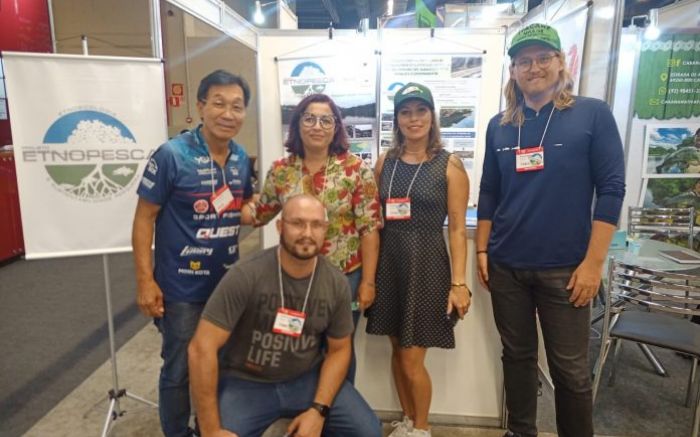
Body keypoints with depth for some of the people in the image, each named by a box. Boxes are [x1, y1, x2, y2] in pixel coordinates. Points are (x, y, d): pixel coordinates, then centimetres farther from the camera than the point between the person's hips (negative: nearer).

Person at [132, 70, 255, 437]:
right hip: (182, 287, -6)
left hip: (229, 283, 6)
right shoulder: (171, 155, -17)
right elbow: (144, 218, -14)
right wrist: (145, 281, -17)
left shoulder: (241, 158, 1)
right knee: (179, 370, 12)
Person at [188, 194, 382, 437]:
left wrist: (319, 410, -11)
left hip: (307, 378, 3)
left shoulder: (337, 284, -11)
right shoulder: (245, 276, -23)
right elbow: (202, 348, -22)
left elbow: (339, 349, 1)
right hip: (245, 382, -3)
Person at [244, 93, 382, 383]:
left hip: (344, 277, -3)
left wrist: (368, 281, -10)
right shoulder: (280, 170, -1)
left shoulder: (356, 169, -11)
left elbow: (369, 228, -10)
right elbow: (259, 213, 11)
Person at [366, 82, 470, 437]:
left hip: (427, 263, -4)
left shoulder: (449, 165, -5)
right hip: (389, 261, 4)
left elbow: (457, 229, -7)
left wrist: (459, 282, -12)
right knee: (396, 350, 16)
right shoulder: (385, 162, 6)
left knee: (412, 360, 2)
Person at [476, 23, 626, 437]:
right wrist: (482, 251, 5)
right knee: (517, 355, 16)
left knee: (571, 368, 7)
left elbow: (611, 189, -7)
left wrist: (593, 262, -11)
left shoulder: (593, 114, -3)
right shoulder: (500, 126, 6)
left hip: (564, 268, -3)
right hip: (506, 266, 3)